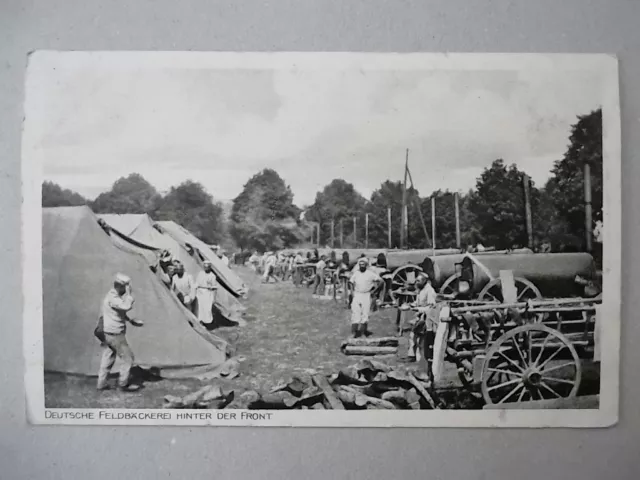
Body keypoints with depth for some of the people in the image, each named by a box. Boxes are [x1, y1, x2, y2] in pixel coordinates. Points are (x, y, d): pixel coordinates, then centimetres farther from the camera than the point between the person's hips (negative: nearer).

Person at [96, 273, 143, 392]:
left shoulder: (115, 296, 10)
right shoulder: (112, 298, -22)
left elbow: (122, 311, 23)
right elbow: (127, 306, -38)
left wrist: (132, 321, 17)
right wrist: (129, 292, -25)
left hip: (108, 334, 10)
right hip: (115, 334, -10)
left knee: (107, 358, 16)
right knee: (128, 358, 1)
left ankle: (101, 383, 23)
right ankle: (123, 384, 10)